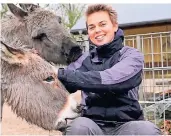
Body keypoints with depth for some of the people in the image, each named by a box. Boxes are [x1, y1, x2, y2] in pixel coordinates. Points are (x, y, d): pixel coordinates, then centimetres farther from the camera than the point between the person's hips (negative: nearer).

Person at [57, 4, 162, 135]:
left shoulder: (132, 55, 0)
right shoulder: (86, 59, 11)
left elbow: (109, 80, -19)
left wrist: (62, 74, -20)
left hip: (125, 124, -1)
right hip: (93, 123, 2)